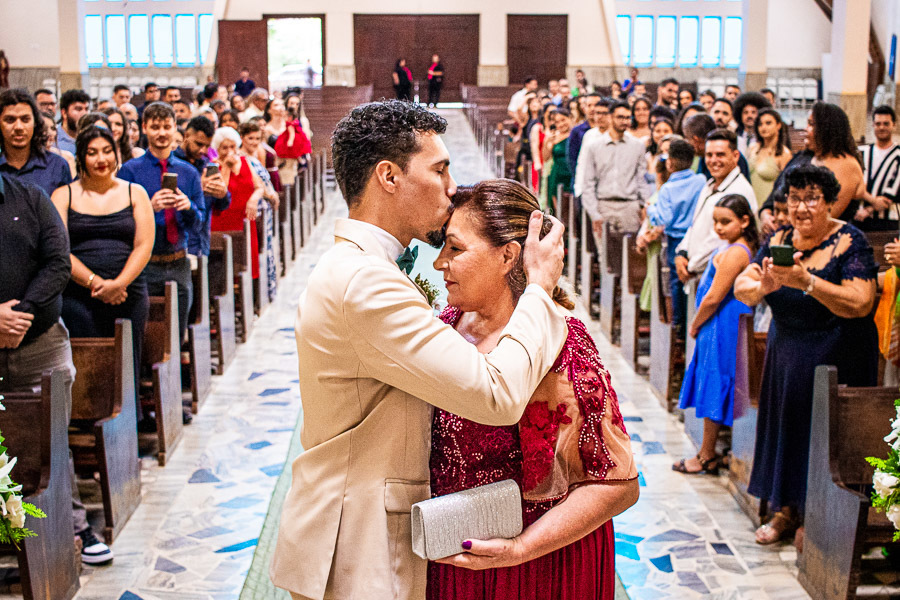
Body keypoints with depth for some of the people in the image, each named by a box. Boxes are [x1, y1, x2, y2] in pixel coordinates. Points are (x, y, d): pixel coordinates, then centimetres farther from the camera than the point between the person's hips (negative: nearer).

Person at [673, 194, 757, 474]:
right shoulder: (743, 247, 10)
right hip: (723, 327, 10)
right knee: (714, 388, 14)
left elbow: (713, 298, -22)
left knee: (713, 388, -1)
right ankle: (709, 453, 22)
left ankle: (707, 457, 8)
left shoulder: (733, 253, -22)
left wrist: (695, 325, -7)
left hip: (721, 327, -10)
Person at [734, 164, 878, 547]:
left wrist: (806, 282, -34)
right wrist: (762, 287, -27)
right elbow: (741, 288, -4)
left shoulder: (849, 242, -13)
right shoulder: (779, 240, 3)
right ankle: (788, 508, 25)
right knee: (786, 424, 10)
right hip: (785, 353, 5)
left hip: (836, 358, -5)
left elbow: (860, 304, -24)